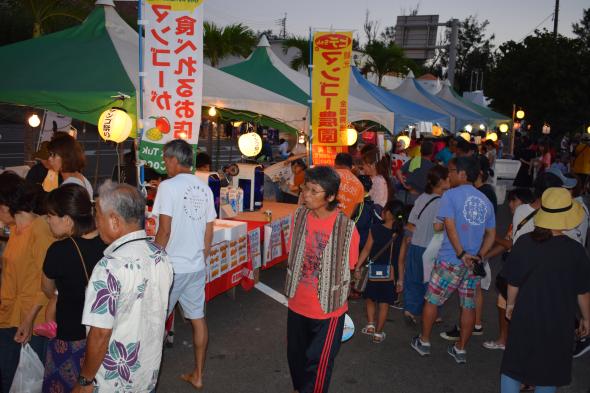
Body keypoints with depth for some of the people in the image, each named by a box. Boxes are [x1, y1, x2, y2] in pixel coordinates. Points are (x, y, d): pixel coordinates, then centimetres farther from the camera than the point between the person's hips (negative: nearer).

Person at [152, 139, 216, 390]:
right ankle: (197, 376, 23)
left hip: (171, 266, -6)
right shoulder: (204, 188, 5)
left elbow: (164, 231, -16)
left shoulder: (168, 186, -13)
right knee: (198, 318, 12)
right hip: (197, 266, 6)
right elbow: (209, 232, 8)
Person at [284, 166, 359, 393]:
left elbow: (348, 268, -8)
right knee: (296, 356, 23)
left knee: (318, 364, 7)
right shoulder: (300, 215, -7)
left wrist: (331, 295, -2)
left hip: (328, 309, -5)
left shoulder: (346, 227, -20)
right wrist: (296, 286, 5)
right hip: (297, 304, 5)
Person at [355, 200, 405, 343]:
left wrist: (357, 267, -1)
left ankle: (370, 324, 11)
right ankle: (378, 333, 19)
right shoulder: (401, 234, -7)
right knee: (384, 304, 12)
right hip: (390, 274, 1)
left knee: (369, 299, 21)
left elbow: (366, 249, -10)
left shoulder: (375, 228, -13)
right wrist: (400, 280, 2)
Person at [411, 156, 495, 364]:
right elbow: (491, 234, 10)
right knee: (469, 306, 12)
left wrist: (461, 253, -16)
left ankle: (424, 342, 22)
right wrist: (479, 256, 4)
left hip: (450, 260, -5)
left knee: (431, 300, 11)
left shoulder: (451, 195, -8)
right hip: (473, 262, 5)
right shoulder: (485, 200, 10)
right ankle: (460, 350, 22)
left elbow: (450, 226, -18)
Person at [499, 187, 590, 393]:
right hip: (558, 322, 0)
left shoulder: (524, 243, -14)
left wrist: (510, 304, 12)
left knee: (513, 365, 14)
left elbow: (513, 282, -5)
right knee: (549, 369, 19)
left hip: (525, 317, 1)